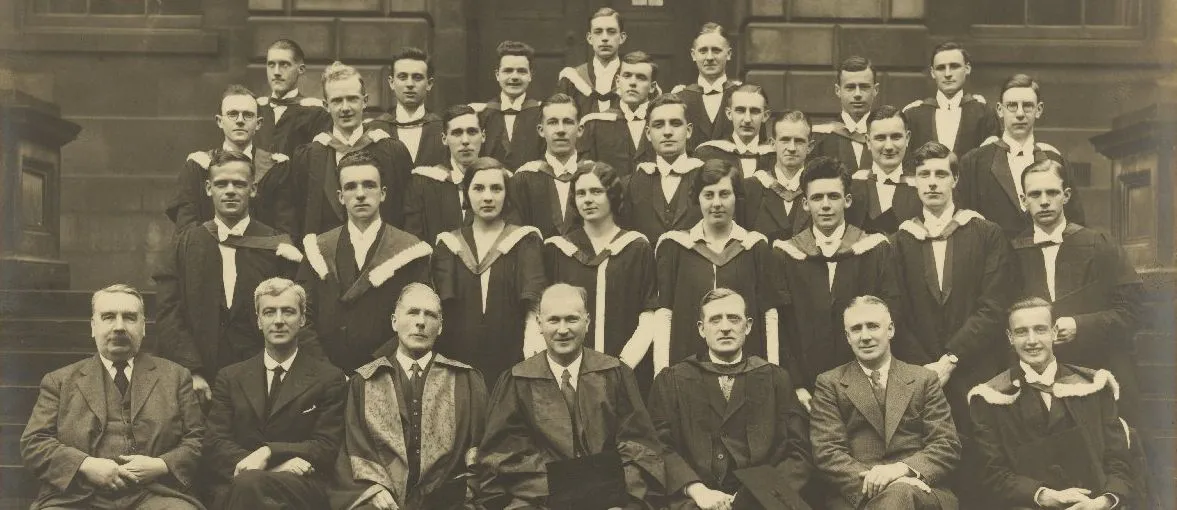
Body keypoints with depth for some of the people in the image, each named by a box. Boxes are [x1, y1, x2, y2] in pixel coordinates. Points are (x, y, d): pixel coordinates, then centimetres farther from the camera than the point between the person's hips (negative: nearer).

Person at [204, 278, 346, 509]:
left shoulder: (329, 379, 10)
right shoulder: (230, 377, 17)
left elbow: (326, 447, 2)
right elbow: (214, 444, 6)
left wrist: (268, 453, -16)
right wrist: (277, 466, -12)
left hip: (301, 486, -2)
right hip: (233, 486, 2)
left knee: (248, 483, -36)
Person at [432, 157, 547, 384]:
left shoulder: (525, 239, 6)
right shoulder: (448, 244, 12)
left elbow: (534, 295, -10)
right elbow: (442, 300, -1)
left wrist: (534, 332, -29)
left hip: (511, 358, -1)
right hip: (457, 357, 2)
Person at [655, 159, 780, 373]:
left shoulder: (756, 247, 7)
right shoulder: (674, 246, 6)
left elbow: (770, 315, 2)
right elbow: (664, 315, 2)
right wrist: (661, 372, -6)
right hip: (686, 361, 0)